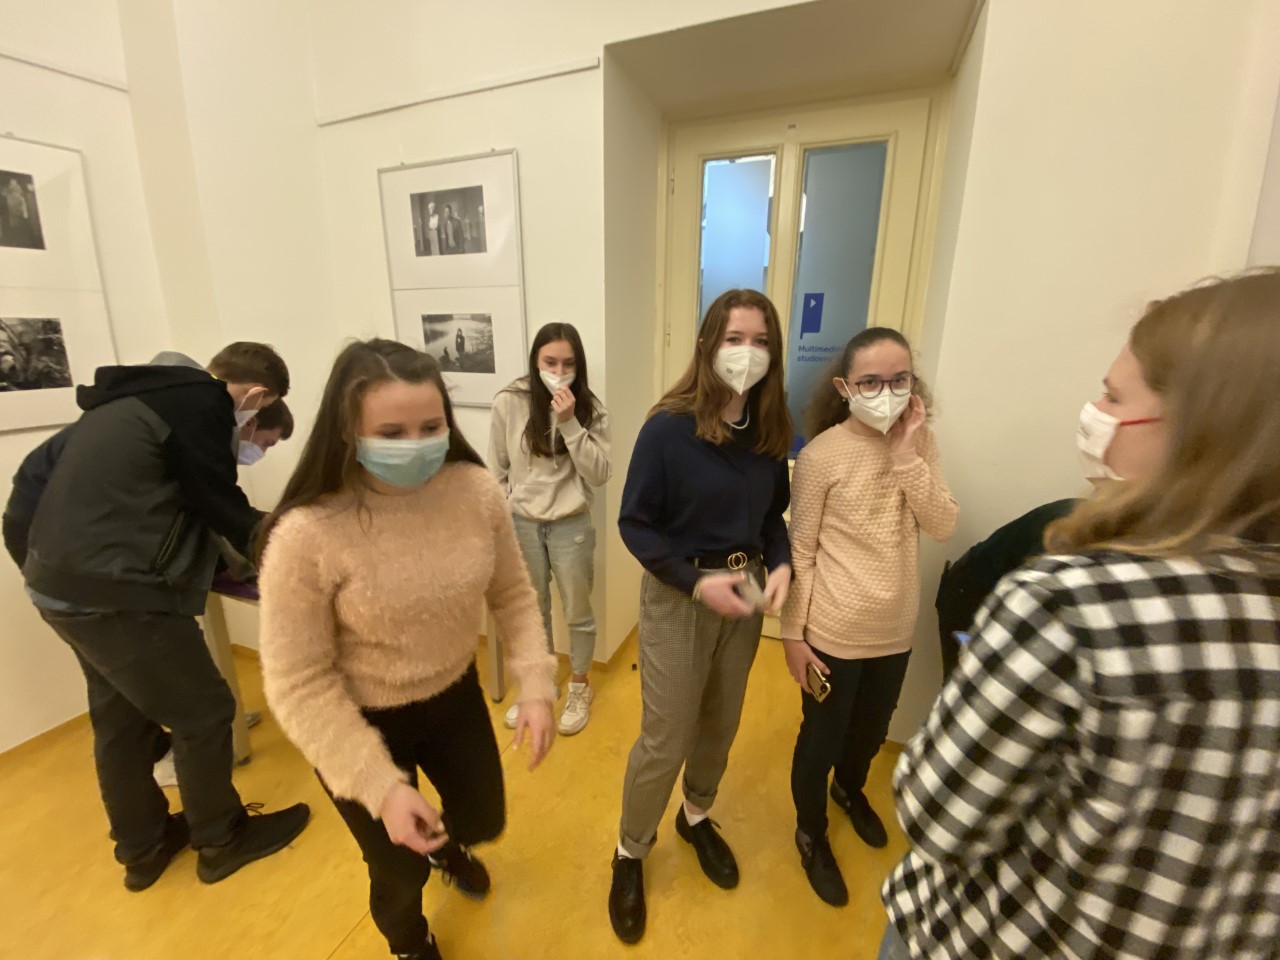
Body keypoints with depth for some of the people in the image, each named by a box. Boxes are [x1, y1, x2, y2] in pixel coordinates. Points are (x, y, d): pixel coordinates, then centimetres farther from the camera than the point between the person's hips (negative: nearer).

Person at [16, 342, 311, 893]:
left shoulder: (139, 396, 13)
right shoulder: (199, 405, -15)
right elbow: (224, 509, -11)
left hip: (58, 579, 10)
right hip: (112, 590, -10)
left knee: (121, 719, 22)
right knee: (203, 714, 7)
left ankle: (143, 847, 39)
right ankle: (220, 840, 26)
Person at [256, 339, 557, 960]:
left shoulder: (477, 491, -19)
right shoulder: (306, 536, -29)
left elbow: (513, 594, -5)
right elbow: (298, 685, -20)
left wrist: (535, 685, -15)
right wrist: (380, 787, -22)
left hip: (456, 697, 4)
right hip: (363, 723, -3)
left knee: (484, 819, 25)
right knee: (400, 870, 20)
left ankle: (447, 846, 67)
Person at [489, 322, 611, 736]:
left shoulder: (590, 409, -8)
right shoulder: (508, 404, -8)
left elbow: (599, 475, -14)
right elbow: (497, 472, 0)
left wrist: (570, 423, -23)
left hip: (571, 526, 0)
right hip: (521, 525, 1)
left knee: (578, 613, 13)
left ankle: (579, 687, 38)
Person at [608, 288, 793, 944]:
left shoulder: (770, 430, -3)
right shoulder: (668, 428, -18)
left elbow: (773, 515, 6)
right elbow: (635, 524, -14)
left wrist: (780, 564, -13)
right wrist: (697, 581, -21)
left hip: (745, 592, 5)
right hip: (678, 595, -5)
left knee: (721, 724, 22)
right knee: (666, 739, 6)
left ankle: (696, 816, 52)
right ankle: (630, 853, 36)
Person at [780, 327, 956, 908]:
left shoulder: (920, 442, -2)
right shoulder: (823, 454, -17)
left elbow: (942, 527, -10)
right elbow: (801, 550, -13)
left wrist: (905, 454, -20)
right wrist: (793, 633, -11)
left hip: (895, 630, 5)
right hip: (834, 632, -5)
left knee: (873, 730, 28)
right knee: (821, 738, 15)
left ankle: (850, 789, 60)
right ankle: (811, 834, 44)